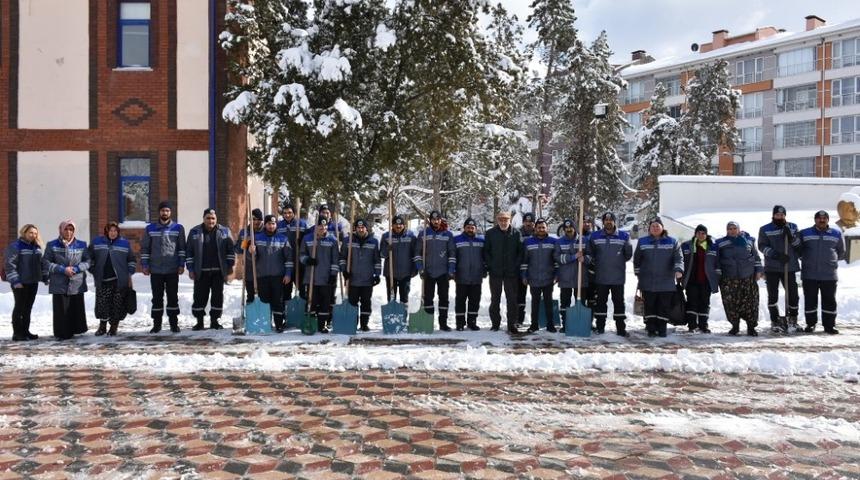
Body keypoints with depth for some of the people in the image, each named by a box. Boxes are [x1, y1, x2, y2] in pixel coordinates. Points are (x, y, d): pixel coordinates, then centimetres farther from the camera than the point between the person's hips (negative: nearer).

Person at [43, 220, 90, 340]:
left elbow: (88, 262, 7)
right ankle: (62, 333, 6)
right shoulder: (52, 245, 3)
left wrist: (76, 269, -11)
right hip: (59, 284, -1)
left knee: (76, 308, 4)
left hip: (77, 284, 1)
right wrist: (62, 269, -12)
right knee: (61, 309, -2)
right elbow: (46, 263, -1)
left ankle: (75, 329, 16)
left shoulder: (81, 245, 7)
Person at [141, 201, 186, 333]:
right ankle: (156, 324, 14)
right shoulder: (150, 228, 6)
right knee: (157, 298, 6)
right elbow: (144, 248, 8)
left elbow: (182, 248, 4)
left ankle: (174, 323, 12)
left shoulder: (178, 228, 3)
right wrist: (144, 265, 1)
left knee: (173, 297, 4)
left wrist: (181, 265, -3)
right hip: (155, 270, 1)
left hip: (172, 270, -1)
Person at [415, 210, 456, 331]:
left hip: (443, 272, 0)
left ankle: (443, 323, 8)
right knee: (428, 297, 4)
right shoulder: (423, 234, 4)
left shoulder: (448, 235, 5)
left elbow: (452, 253, 5)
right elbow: (418, 253, 5)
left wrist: (451, 270, -2)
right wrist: (420, 268, -4)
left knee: (444, 298, 2)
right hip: (428, 272, 0)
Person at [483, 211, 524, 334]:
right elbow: (486, 251, 4)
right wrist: (489, 265, -5)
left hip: (511, 272, 0)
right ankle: (495, 323, 18)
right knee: (495, 299, 9)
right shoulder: (490, 233, 2)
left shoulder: (516, 233, 2)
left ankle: (512, 324, 6)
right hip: (495, 272, 1)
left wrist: (516, 266, -6)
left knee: (512, 299, 0)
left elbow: (520, 251, 4)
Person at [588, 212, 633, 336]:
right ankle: (599, 327, 15)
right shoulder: (595, 236, 2)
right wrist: (596, 262, 4)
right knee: (601, 302, 8)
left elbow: (628, 254, 10)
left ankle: (621, 328, 10)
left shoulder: (624, 236, 1)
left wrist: (618, 262, 7)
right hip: (600, 277, 1)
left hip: (618, 277, 0)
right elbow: (590, 253, 10)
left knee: (619, 302, 4)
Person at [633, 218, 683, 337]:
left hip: (666, 283, 0)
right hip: (648, 283, 0)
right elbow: (637, 260, 14)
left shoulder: (672, 242, 5)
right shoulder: (642, 242, 8)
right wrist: (639, 274, 11)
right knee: (650, 307, 1)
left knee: (664, 307, 2)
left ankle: (662, 329, 11)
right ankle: (651, 329, 7)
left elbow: (678, 259, -1)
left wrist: (678, 270, -18)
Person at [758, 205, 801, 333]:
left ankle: (792, 319, 23)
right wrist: (776, 255, -18)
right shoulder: (765, 229, 1)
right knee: (773, 296, 1)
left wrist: (791, 237, -16)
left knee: (793, 294, 4)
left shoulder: (792, 227, 8)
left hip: (790, 267, 2)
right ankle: (775, 322, 10)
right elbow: (762, 246, -5)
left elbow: (799, 245, 4)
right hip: (772, 268, -2)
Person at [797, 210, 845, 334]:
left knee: (829, 301, 4)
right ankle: (810, 324, 14)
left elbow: (841, 252, 18)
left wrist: (831, 260, 12)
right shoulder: (804, 233, 4)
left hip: (829, 275, 1)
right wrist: (807, 260, 8)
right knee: (810, 301, 4)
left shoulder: (836, 234, 7)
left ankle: (829, 325, 12)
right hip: (809, 275, -1)